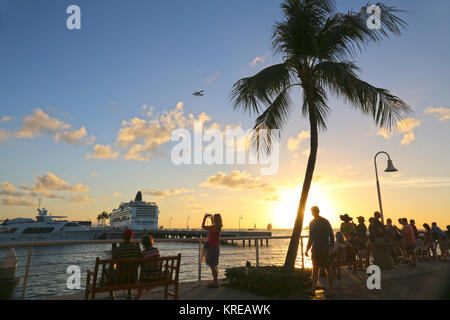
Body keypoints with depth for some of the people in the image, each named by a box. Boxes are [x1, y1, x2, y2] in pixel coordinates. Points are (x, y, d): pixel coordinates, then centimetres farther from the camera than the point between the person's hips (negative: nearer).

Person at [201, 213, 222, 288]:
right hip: (216, 247, 10)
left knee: (212, 266, -2)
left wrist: (205, 217, -8)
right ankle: (215, 281, 25)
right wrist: (211, 218, 26)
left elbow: (203, 227, -17)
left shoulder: (214, 227, -20)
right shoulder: (218, 227, 6)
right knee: (214, 266, 17)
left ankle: (215, 283, 3)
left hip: (212, 247, -9)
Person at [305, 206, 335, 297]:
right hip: (315, 249, 5)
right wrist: (307, 249, 13)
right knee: (315, 268, 7)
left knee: (328, 268, 3)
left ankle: (330, 289, 13)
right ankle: (313, 289, 9)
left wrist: (331, 247, -17)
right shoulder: (312, 223, 10)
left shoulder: (325, 222, -7)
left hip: (325, 250, -5)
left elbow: (331, 235, -8)